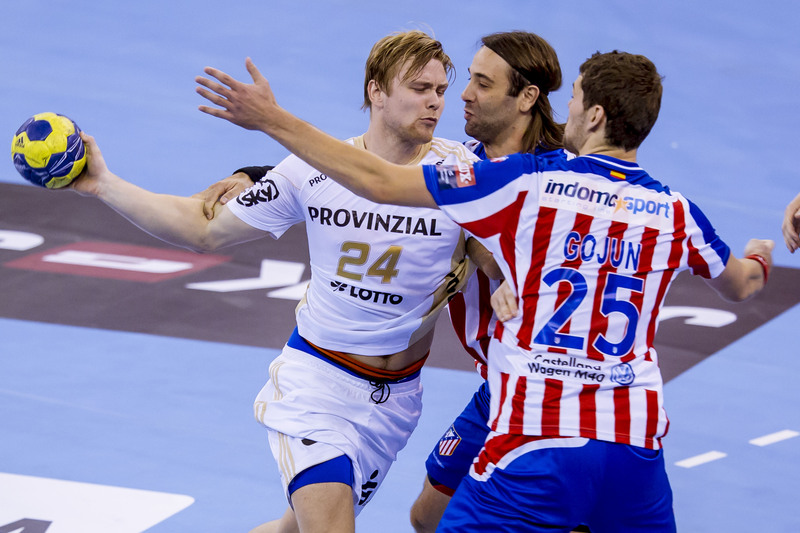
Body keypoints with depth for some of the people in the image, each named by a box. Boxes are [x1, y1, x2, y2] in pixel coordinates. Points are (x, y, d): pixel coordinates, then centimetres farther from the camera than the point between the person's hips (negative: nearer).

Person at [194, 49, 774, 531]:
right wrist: (759, 258, 53)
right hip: (637, 449, 4)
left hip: (538, 445, -4)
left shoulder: (526, 183, -6)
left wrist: (271, 119, 0)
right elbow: (740, 286, 28)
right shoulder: (675, 210, 6)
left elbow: (380, 182, -8)